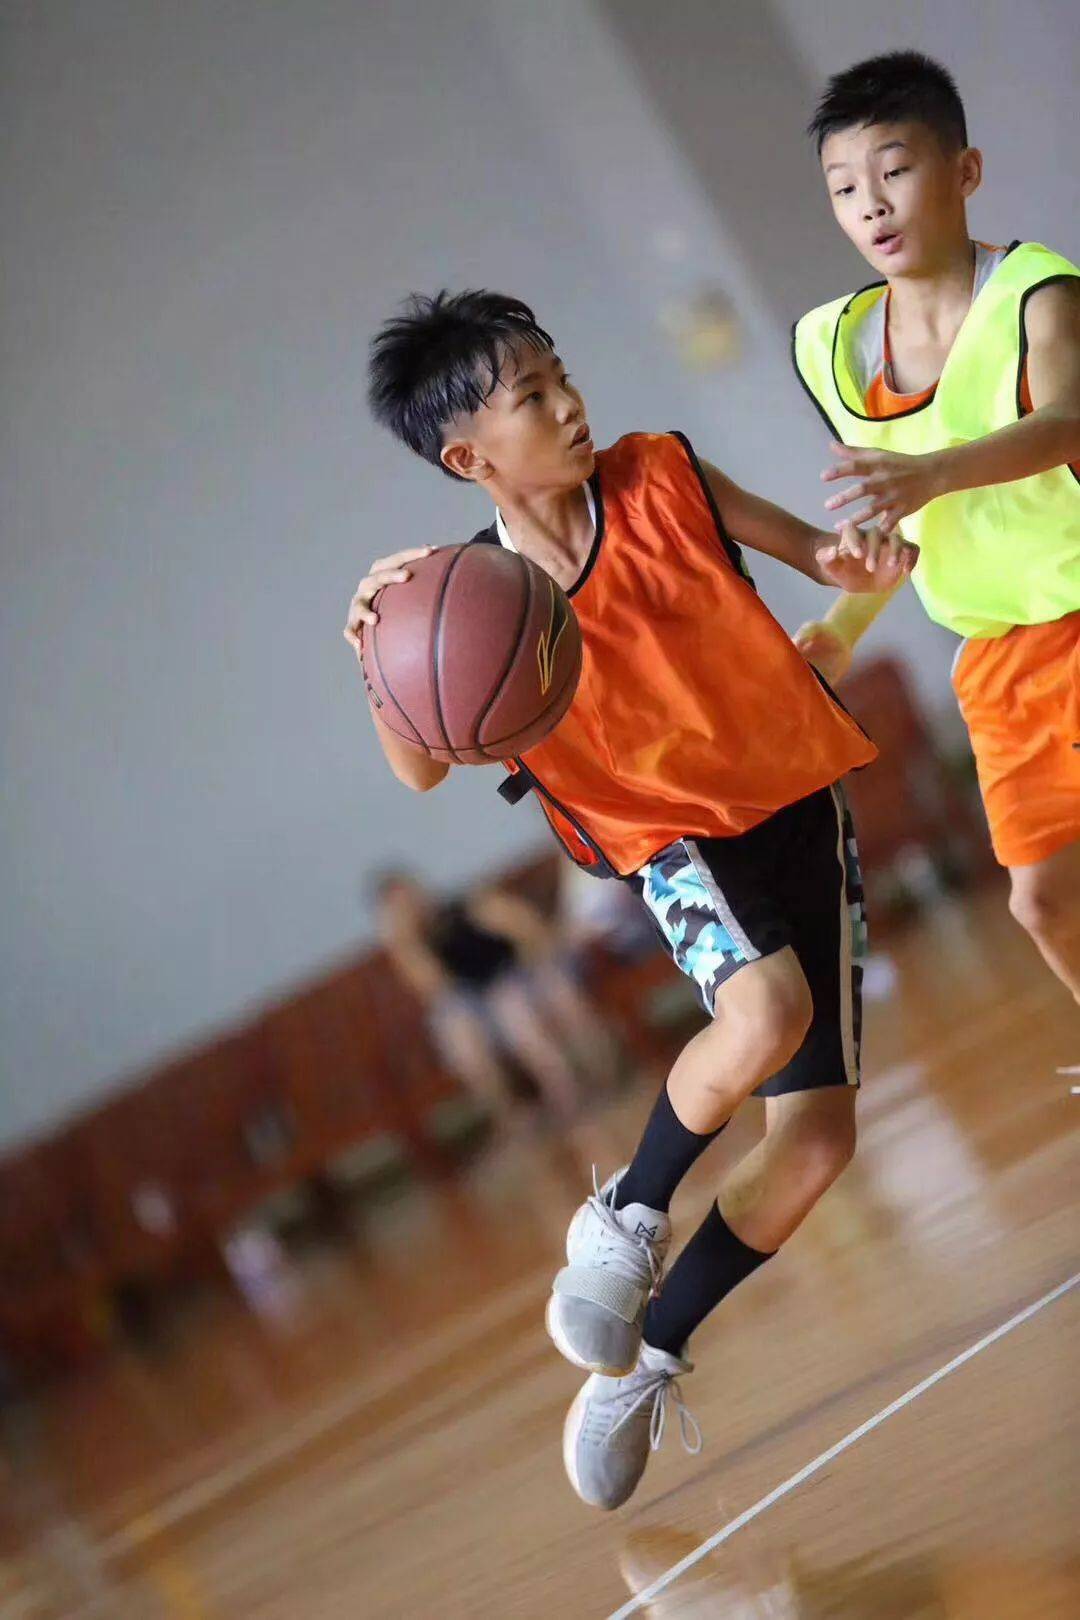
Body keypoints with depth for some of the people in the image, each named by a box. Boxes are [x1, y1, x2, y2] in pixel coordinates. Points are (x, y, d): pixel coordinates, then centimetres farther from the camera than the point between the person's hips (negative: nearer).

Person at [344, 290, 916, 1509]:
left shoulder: (661, 478, -7)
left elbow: (814, 553, 4)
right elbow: (422, 770, -17)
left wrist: (855, 560, -20)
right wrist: (379, 654, -35)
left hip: (797, 805, 4)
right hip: (674, 836, -4)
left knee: (816, 1135, -1)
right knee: (765, 1011, -36)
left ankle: (642, 1356, 17)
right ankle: (623, 1222, -8)